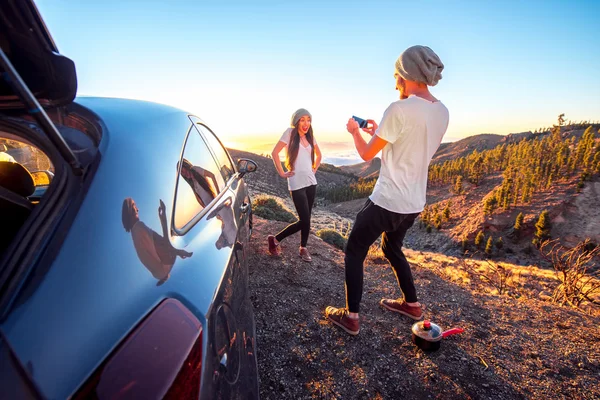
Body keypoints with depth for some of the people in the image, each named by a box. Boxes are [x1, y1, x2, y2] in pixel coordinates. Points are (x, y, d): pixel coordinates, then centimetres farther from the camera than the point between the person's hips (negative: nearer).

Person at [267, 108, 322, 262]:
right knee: (304, 221, -7)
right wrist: (282, 173, -12)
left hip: (311, 181, 6)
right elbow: (274, 153, -11)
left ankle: (303, 248, 25)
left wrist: (315, 168, 14)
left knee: (307, 219, 9)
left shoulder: (310, 136, 11)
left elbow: (318, 154, 27)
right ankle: (275, 239, 11)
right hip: (297, 183, -6)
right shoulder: (290, 132, -6)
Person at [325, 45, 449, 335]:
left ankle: (351, 317, 16)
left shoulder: (399, 109, -19)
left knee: (354, 253, 9)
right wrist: (379, 132, 19)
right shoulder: (442, 113, 5)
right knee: (392, 247, 29)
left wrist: (355, 131, 10)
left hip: (387, 202, -8)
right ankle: (412, 304, 41)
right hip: (414, 203, 8)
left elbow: (367, 154, -9)